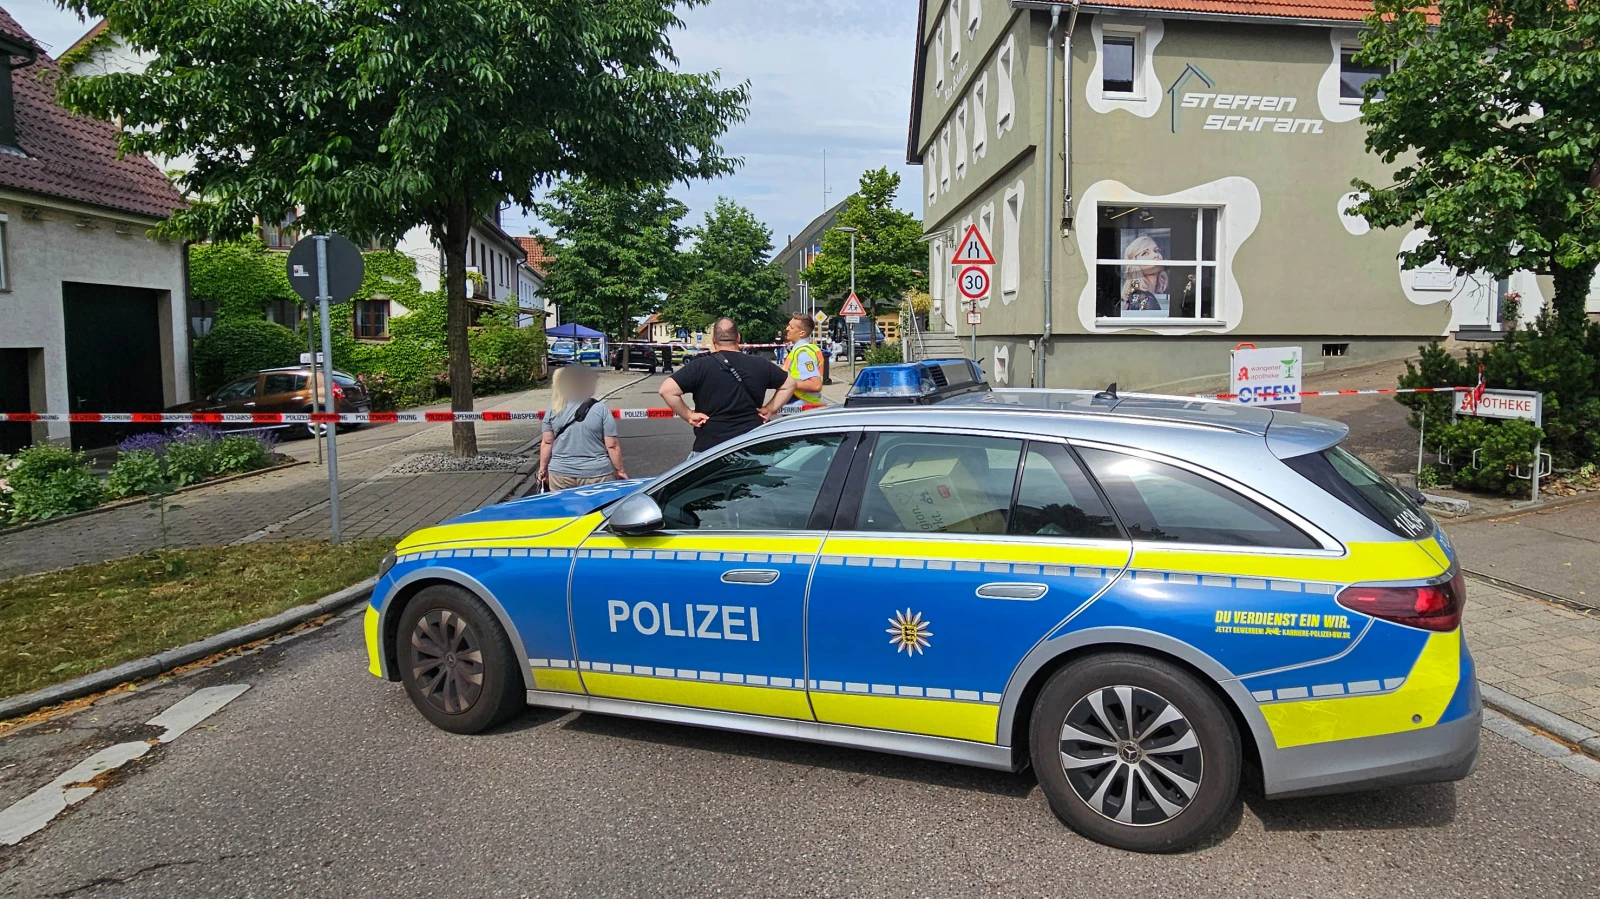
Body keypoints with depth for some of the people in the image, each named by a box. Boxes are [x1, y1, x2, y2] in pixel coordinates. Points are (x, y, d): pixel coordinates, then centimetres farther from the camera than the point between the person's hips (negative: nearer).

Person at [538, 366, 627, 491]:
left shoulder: (554, 409, -1)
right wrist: (620, 470, 2)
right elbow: (612, 445, -8)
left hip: (561, 474, 3)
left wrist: (543, 468, 14)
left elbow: (547, 443, 3)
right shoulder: (600, 409, -9)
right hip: (597, 474, -3)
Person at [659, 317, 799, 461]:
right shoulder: (760, 365, 4)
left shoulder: (700, 366, -8)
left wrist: (689, 415, -6)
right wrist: (770, 409, 12)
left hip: (710, 447, -3)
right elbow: (789, 384, 16)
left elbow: (667, 390, -15)